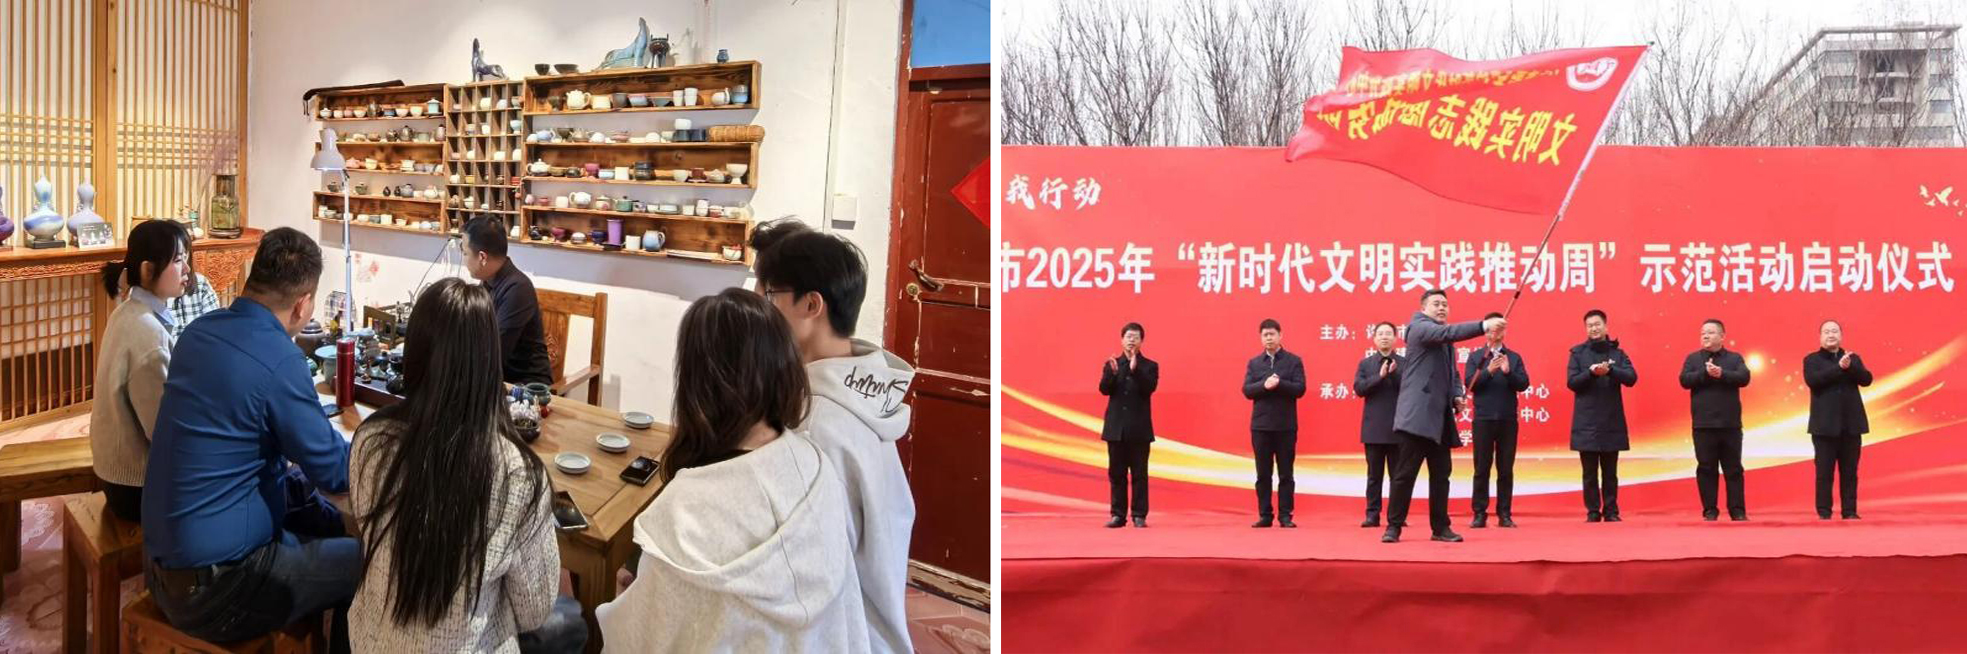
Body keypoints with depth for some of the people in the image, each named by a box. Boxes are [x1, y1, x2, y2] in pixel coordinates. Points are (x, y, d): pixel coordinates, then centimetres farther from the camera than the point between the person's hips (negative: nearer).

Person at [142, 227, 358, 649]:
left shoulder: (201, 330, 1)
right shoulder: (278, 359, -24)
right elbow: (335, 474, -13)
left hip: (166, 556, 9)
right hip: (210, 585, -9)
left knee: (329, 523, 24)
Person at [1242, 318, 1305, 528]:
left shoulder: (1294, 361, 3)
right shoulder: (1253, 363, 10)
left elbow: (1299, 389, -7)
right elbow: (1247, 390, -1)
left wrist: (1279, 383, -20)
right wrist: (1264, 385, -18)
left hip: (1286, 426, -2)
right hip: (1260, 425, 2)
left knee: (1285, 474, 2)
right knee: (1263, 474, 5)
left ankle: (1285, 516, 7)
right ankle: (1264, 515, 11)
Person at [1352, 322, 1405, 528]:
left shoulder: (1404, 363, 6)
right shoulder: (1365, 363, 9)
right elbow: (1358, 389, -4)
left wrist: (1394, 373, -17)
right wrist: (1379, 376, -15)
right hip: (1374, 428, 1)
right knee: (1374, 475, 4)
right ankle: (1372, 514, 7)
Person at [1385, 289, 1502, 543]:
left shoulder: (1444, 339, 22)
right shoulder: (1419, 327, -6)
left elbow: (1452, 373, 25)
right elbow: (1448, 332, -25)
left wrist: (1457, 395, 5)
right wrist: (1484, 325, -35)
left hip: (1440, 416, 9)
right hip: (1419, 413, -9)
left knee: (1441, 473, 9)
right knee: (1406, 472, -6)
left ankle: (1440, 527, 16)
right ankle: (1394, 526, 0)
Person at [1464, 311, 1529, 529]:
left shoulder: (1514, 357, 9)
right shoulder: (1475, 357, 6)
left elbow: (1523, 384, 0)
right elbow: (1470, 384, -4)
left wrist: (1508, 372, -17)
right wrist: (1489, 370, -18)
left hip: (1508, 419, 1)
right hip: (1483, 419, -1)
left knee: (1506, 469, 4)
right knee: (1482, 468, 0)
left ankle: (1504, 514, 9)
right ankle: (1479, 514, 4)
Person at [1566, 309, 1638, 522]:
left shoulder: (1617, 353, 8)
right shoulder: (1578, 353, 6)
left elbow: (1632, 378, -5)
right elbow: (1571, 382, -3)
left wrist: (1610, 370, -21)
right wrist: (1591, 372, -20)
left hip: (1612, 421, 1)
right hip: (1586, 422, -1)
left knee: (1610, 471, 5)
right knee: (1590, 471, 1)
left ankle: (1611, 511, 12)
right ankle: (1593, 512, 7)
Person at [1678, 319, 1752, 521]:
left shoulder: (1735, 358, 7)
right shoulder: (1693, 358, 7)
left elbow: (1744, 378, -9)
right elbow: (1684, 380, -7)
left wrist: (1722, 374, -23)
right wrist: (1705, 372, -19)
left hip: (1730, 424, 0)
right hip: (1703, 425, 0)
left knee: (1733, 468, 5)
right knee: (1706, 469, 3)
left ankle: (1738, 511, 11)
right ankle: (1709, 511, 9)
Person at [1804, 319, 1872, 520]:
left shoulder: (1853, 359, 13)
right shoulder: (1812, 360, 3)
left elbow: (1867, 379, -1)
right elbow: (1812, 380, -15)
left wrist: (1850, 367, -17)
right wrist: (1839, 367, -19)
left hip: (1851, 424, 3)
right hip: (1825, 425, -3)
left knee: (1849, 472, 5)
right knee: (1824, 471, -1)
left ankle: (1850, 512, 10)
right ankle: (1824, 512, 3)